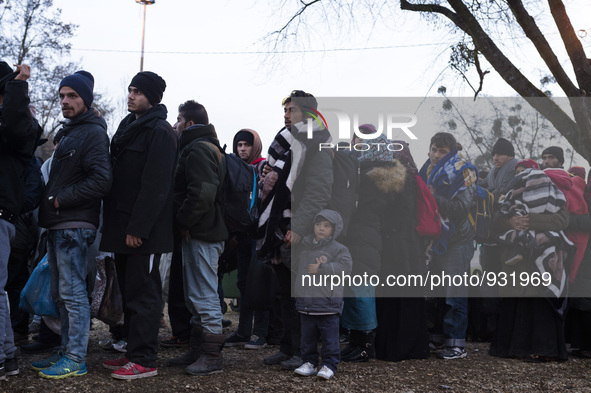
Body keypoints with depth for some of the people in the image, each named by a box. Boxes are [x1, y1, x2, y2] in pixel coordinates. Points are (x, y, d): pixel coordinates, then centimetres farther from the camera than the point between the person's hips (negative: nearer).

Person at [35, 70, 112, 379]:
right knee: (61, 293, 14)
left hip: (74, 226, -10)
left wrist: (60, 200, -16)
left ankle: (75, 359, -2)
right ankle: (66, 351, 23)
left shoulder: (93, 133, -9)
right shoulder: (69, 133, 22)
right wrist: (49, 205, 12)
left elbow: (101, 181, -21)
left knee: (72, 292, -7)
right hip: (58, 226, 10)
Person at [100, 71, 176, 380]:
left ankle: (143, 360, 0)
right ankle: (133, 352, 22)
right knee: (129, 292, 14)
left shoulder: (160, 132, -12)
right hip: (123, 226, 9)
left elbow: (155, 185, -20)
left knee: (142, 294, -6)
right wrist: (115, 223, 15)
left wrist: (138, 228, -23)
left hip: (143, 231, -9)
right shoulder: (128, 126, 18)